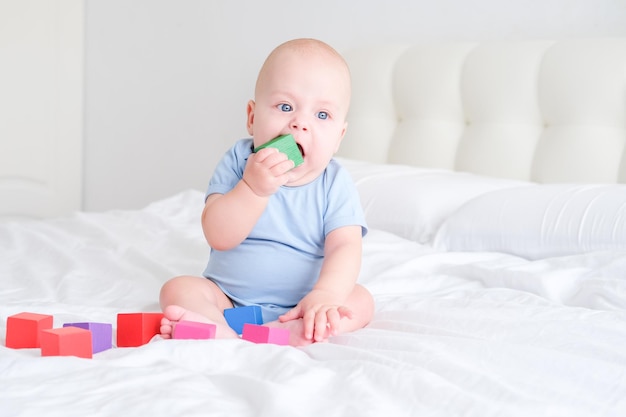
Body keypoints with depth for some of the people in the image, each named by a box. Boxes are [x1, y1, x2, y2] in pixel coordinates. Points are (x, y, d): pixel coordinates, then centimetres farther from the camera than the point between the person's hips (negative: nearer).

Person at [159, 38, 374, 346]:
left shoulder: (335, 184, -6)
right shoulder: (238, 162, -6)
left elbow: (345, 248, -18)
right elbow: (218, 236, -17)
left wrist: (325, 295, -38)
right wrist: (253, 188, -32)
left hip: (299, 306, 0)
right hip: (228, 296, 1)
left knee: (360, 301, -22)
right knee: (178, 288, -20)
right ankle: (223, 334, -51)